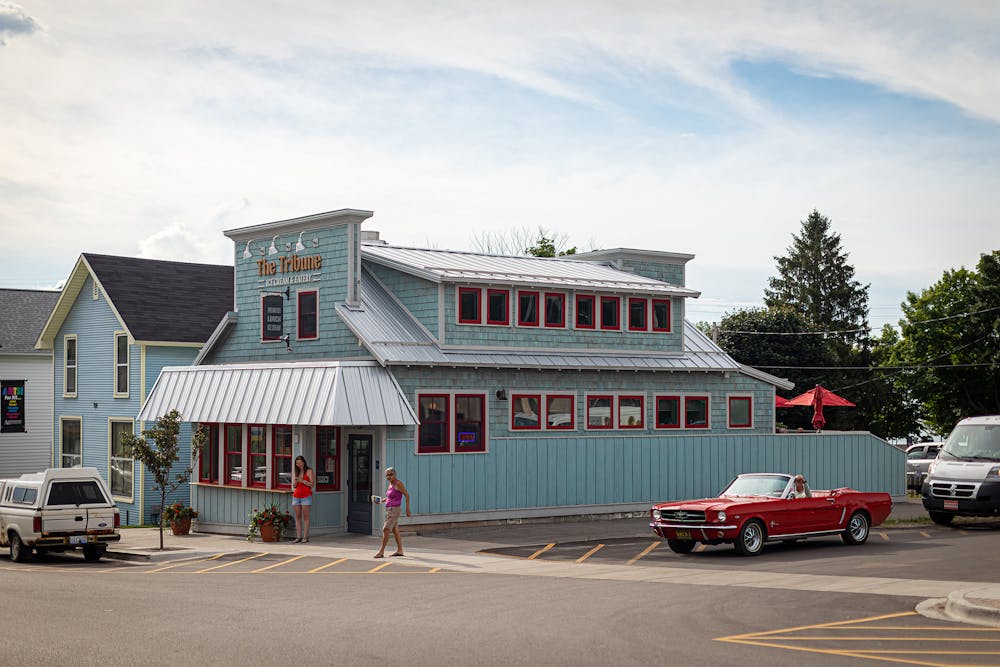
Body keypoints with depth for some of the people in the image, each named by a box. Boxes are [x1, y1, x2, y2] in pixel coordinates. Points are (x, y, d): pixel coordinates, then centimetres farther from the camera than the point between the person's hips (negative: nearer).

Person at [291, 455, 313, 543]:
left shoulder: (309, 471, 1)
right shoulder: (295, 472, 16)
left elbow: (311, 484, -6)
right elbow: (294, 486, 14)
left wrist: (302, 481, -18)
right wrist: (295, 481, -7)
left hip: (306, 496, -5)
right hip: (296, 496, 5)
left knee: (305, 517, -7)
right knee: (297, 517, 1)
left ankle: (305, 537, -9)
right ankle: (298, 536, 0)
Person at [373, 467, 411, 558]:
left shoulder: (398, 483, -14)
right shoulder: (391, 484, 11)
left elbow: (407, 495, -14)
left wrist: (407, 509, -17)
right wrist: (381, 500, 12)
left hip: (394, 510, -9)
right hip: (389, 510, 9)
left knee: (386, 529, -12)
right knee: (395, 531, 12)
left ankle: (381, 551, -11)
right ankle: (400, 550, 18)